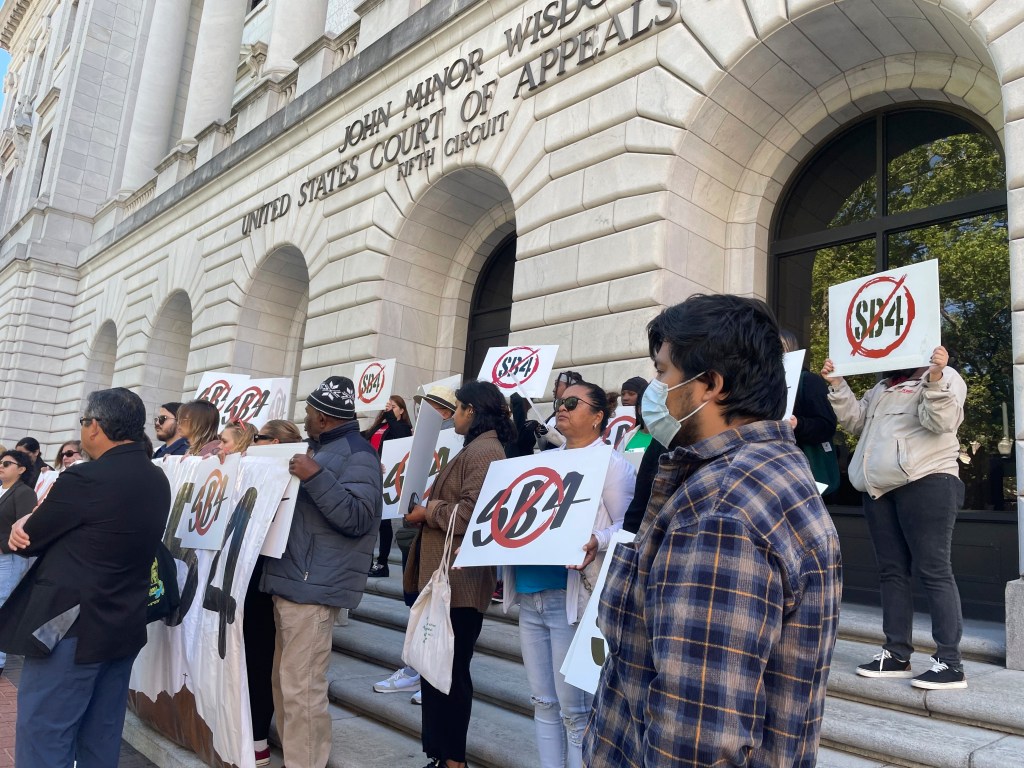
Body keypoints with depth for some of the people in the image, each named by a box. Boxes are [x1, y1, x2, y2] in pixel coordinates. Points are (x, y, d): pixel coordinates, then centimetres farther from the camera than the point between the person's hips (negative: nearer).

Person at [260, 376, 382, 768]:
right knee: (284, 681, 18)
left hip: (313, 586, -11)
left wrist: (315, 477, -28)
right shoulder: (319, 449, 20)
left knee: (301, 688, -7)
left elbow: (357, 519, -22)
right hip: (291, 581, 11)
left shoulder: (357, 455, -12)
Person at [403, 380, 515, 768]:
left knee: (451, 669, 1)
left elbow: (469, 515, -25)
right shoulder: (474, 449, 18)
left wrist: (426, 512, -12)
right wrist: (427, 509, 6)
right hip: (444, 576, 10)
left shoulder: (484, 451, -16)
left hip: (459, 580, -10)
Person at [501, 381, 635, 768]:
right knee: (543, 702, 15)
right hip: (531, 595, 7)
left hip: (571, 596, -7)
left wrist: (597, 540, -30)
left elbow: (628, 526, -12)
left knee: (574, 709, 1)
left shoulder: (612, 463, -5)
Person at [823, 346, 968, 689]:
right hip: (880, 490, 7)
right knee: (891, 571, 9)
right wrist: (837, 384, 8)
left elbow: (941, 421, -14)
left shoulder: (944, 377, 3)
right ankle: (896, 654, 16)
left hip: (925, 483, -7)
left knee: (934, 570, -7)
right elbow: (855, 420, 16)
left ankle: (950, 663, -2)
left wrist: (935, 377, -27)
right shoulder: (881, 386, 24)